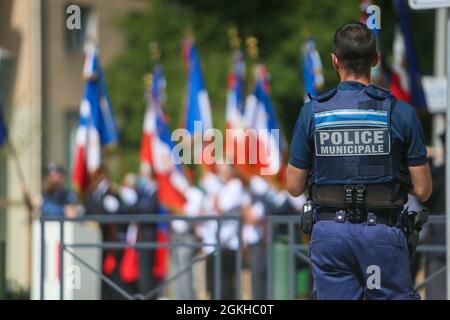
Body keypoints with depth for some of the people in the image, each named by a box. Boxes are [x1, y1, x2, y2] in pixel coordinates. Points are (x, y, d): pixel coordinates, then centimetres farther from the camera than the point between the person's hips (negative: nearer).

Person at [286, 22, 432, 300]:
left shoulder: (313, 112, -2)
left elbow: (294, 187, 3)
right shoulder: (400, 112, -6)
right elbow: (423, 190, -4)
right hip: (383, 234, -1)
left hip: (329, 232, 2)